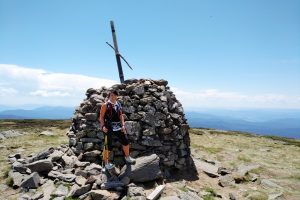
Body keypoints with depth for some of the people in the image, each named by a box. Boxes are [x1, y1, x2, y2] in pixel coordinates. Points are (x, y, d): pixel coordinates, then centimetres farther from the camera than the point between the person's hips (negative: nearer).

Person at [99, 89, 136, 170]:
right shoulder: (105, 105, -7)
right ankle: (106, 163, 20)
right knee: (108, 146, 1)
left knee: (126, 141, 9)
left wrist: (123, 125, 3)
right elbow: (101, 117, -8)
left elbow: (121, 116, 12)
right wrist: (103, 126, -19)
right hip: (108, 127, -5)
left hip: (118, 126, 6)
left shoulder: (118, 104, 8)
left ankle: (127, 157, 32)